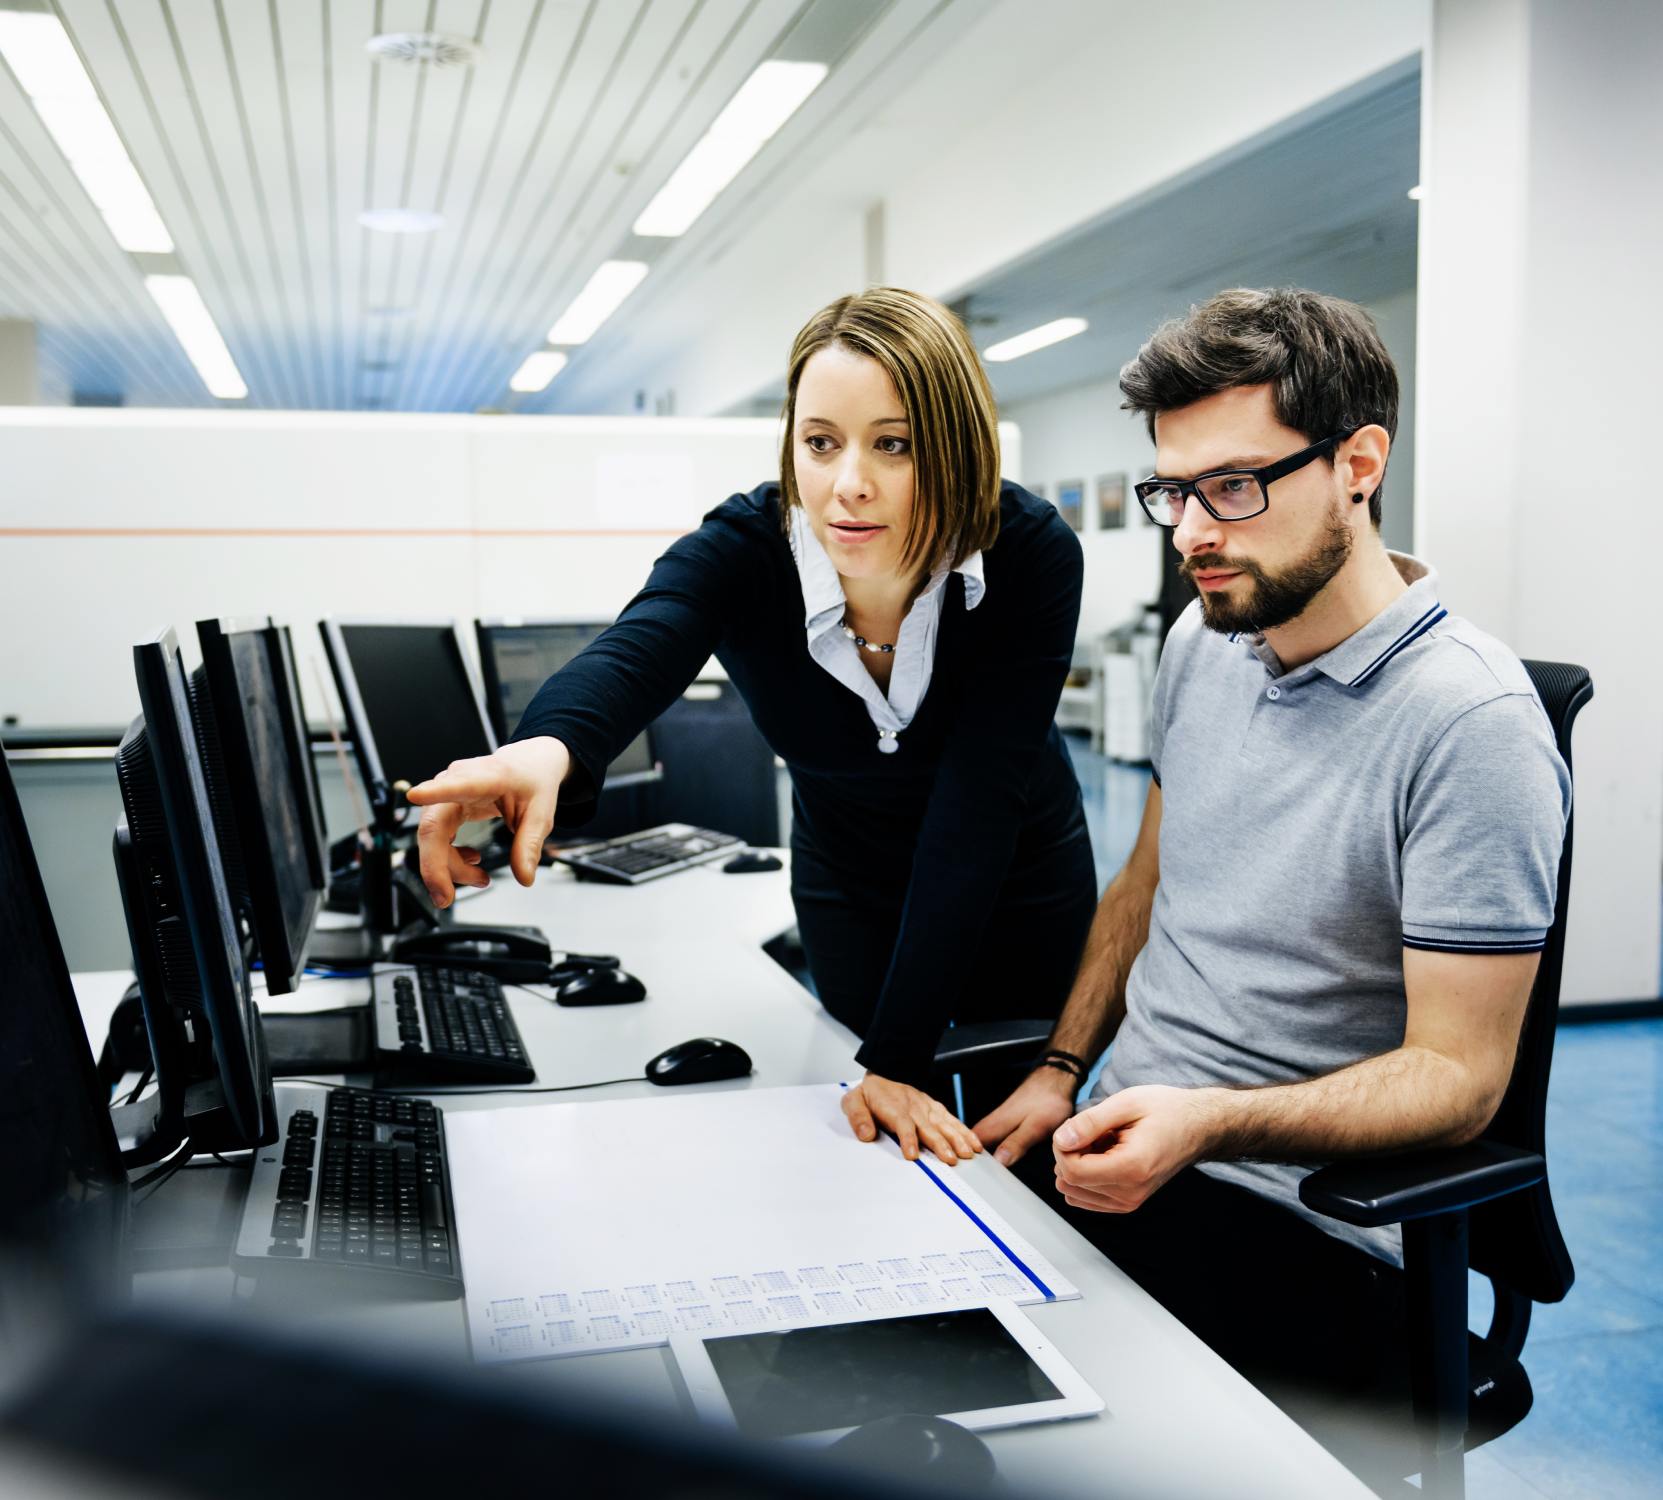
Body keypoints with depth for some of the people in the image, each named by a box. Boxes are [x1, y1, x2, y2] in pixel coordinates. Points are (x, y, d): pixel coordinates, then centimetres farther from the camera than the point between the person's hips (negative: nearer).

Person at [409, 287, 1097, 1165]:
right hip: (851, 889, 1)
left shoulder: (1034, 556, -29)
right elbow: (632, 658, -48)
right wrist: (548, 747, -73)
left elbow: (976, 804, -33)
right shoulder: (739, 552, -27)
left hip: (1021, 888, 0)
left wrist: (898, 1059, -36)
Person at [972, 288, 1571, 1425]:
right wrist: (1059, 1074, 6)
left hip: (1299, 1227, -6)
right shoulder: (1205, 643, 7)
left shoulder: (1471, 723, -17)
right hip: (1126, 1148, 7)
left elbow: (1457, 1074, -16)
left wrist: (1203, 1124, -29)